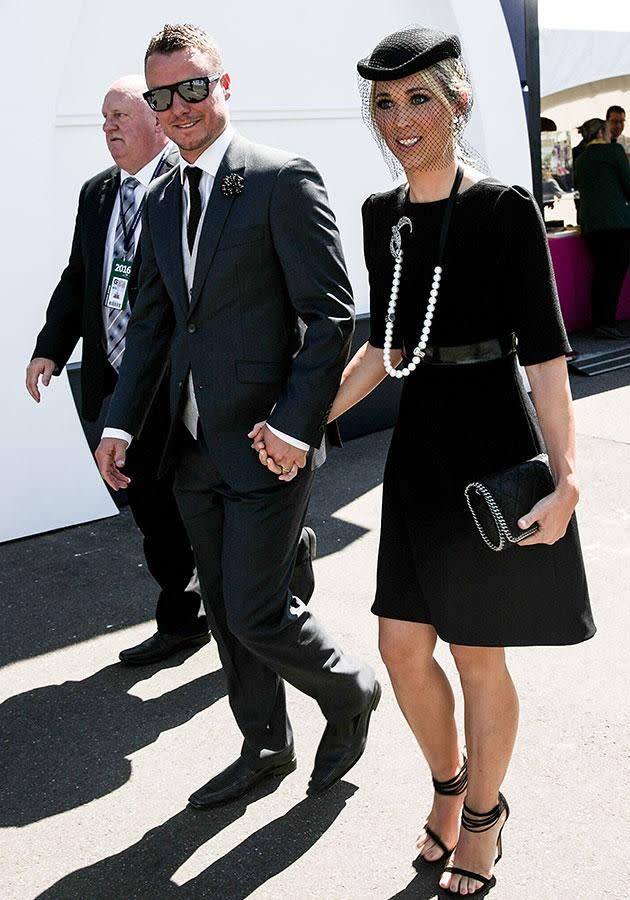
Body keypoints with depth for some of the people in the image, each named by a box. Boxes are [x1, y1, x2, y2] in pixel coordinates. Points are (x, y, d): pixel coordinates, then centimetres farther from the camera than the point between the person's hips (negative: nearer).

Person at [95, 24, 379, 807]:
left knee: (256, 612, -4)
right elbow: (152, 320, 14)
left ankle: (350, 693, 26)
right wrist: (120, 422, 5)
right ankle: (265, 746, 35)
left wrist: (297, 427, -19)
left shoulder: (282, 181, -11)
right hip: (194, 447, 7)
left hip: (265, 445, -7)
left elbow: (331, 315, -13)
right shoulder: (161, 203, 11)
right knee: (224, 611, 16)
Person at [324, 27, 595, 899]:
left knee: (479, 657, 8)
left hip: (493, 444, -5)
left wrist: (567, 474, -23)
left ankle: (483, 812, 33)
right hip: (419, 443, 6)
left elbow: (544, 350, -15)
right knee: (403, 645, 11)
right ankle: (448, 783, 39)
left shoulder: (505, 208, -12)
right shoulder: (382, 214, 6)